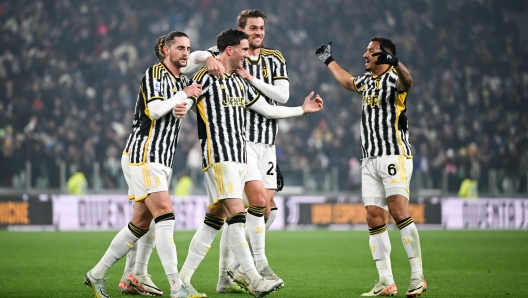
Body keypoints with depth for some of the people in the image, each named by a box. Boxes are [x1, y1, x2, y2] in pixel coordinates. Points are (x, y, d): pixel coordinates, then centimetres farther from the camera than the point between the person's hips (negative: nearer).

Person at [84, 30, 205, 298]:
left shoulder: (184, 82, 19)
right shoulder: (155, 74, -7)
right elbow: (154, 110, -18)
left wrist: (183, 106, -17)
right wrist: (183, 94, -11)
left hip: (163, 161, 9)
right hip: (145, 156, -9)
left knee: (140, 225, 8)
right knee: (165, 215, -18)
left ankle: (96, 275, 18)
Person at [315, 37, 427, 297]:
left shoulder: (393, 78, -9)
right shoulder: (367, 79, 18)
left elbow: (407, 82, -35)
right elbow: (348, 82, 41)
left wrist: (394, 61, -54)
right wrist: (329, 60, 52)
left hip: (394, 157, -8)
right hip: (371, 159, 8)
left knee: (399, 212, -18)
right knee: (374, 217, 1)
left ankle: (417, 276, -14)